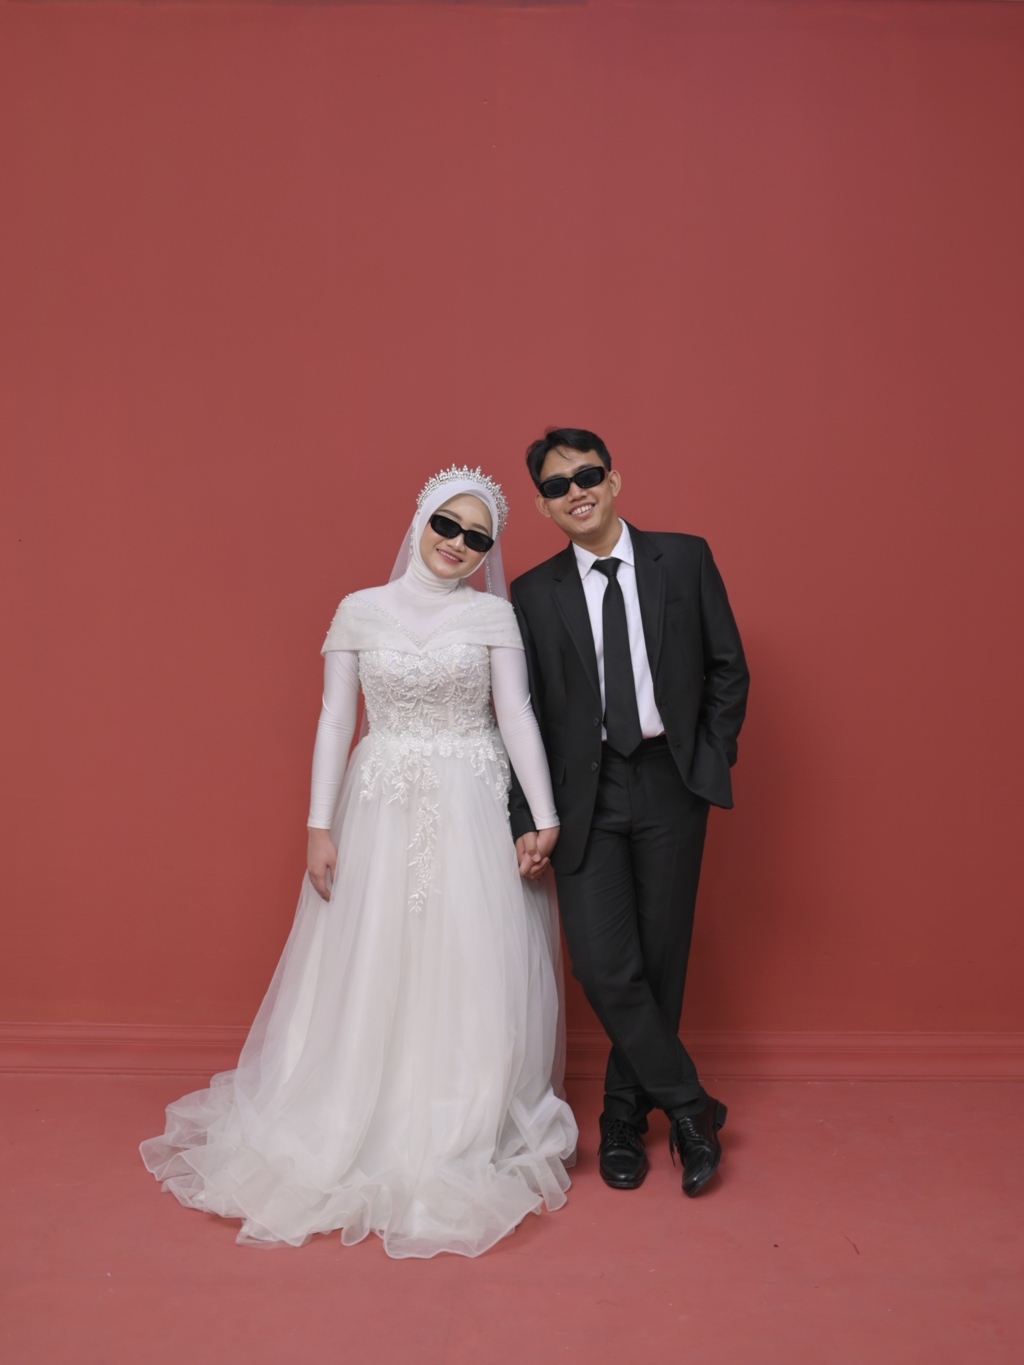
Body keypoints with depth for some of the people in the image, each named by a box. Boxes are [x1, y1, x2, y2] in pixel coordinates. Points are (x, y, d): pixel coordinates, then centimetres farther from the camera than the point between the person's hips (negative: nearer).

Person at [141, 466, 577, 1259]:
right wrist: (320, 826, -3)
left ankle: (467, 1130, 25)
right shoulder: (360, 611, 2)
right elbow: (335, 722, 2)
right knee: (369, 966, 8)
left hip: (473, 809, 0)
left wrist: (544, 818, -7)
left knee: (469, 969, 4)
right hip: (382, 807, 1)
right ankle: (362, 1126, 29)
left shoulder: (493, 614, 0)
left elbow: (518, 717, -2)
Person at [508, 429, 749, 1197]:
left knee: (661, 959, 9)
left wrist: (711, 761, -1)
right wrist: (527, 819, -3)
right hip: (585, 795, 0)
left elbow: (728, 668, 7)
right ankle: (689, 1107, 17)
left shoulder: (684, 559, 3)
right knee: (604, 966, -6)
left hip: (671, 786, 1)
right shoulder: (534, 594, 3)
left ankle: (626, 1114, 31)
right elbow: (525, 715, 2)